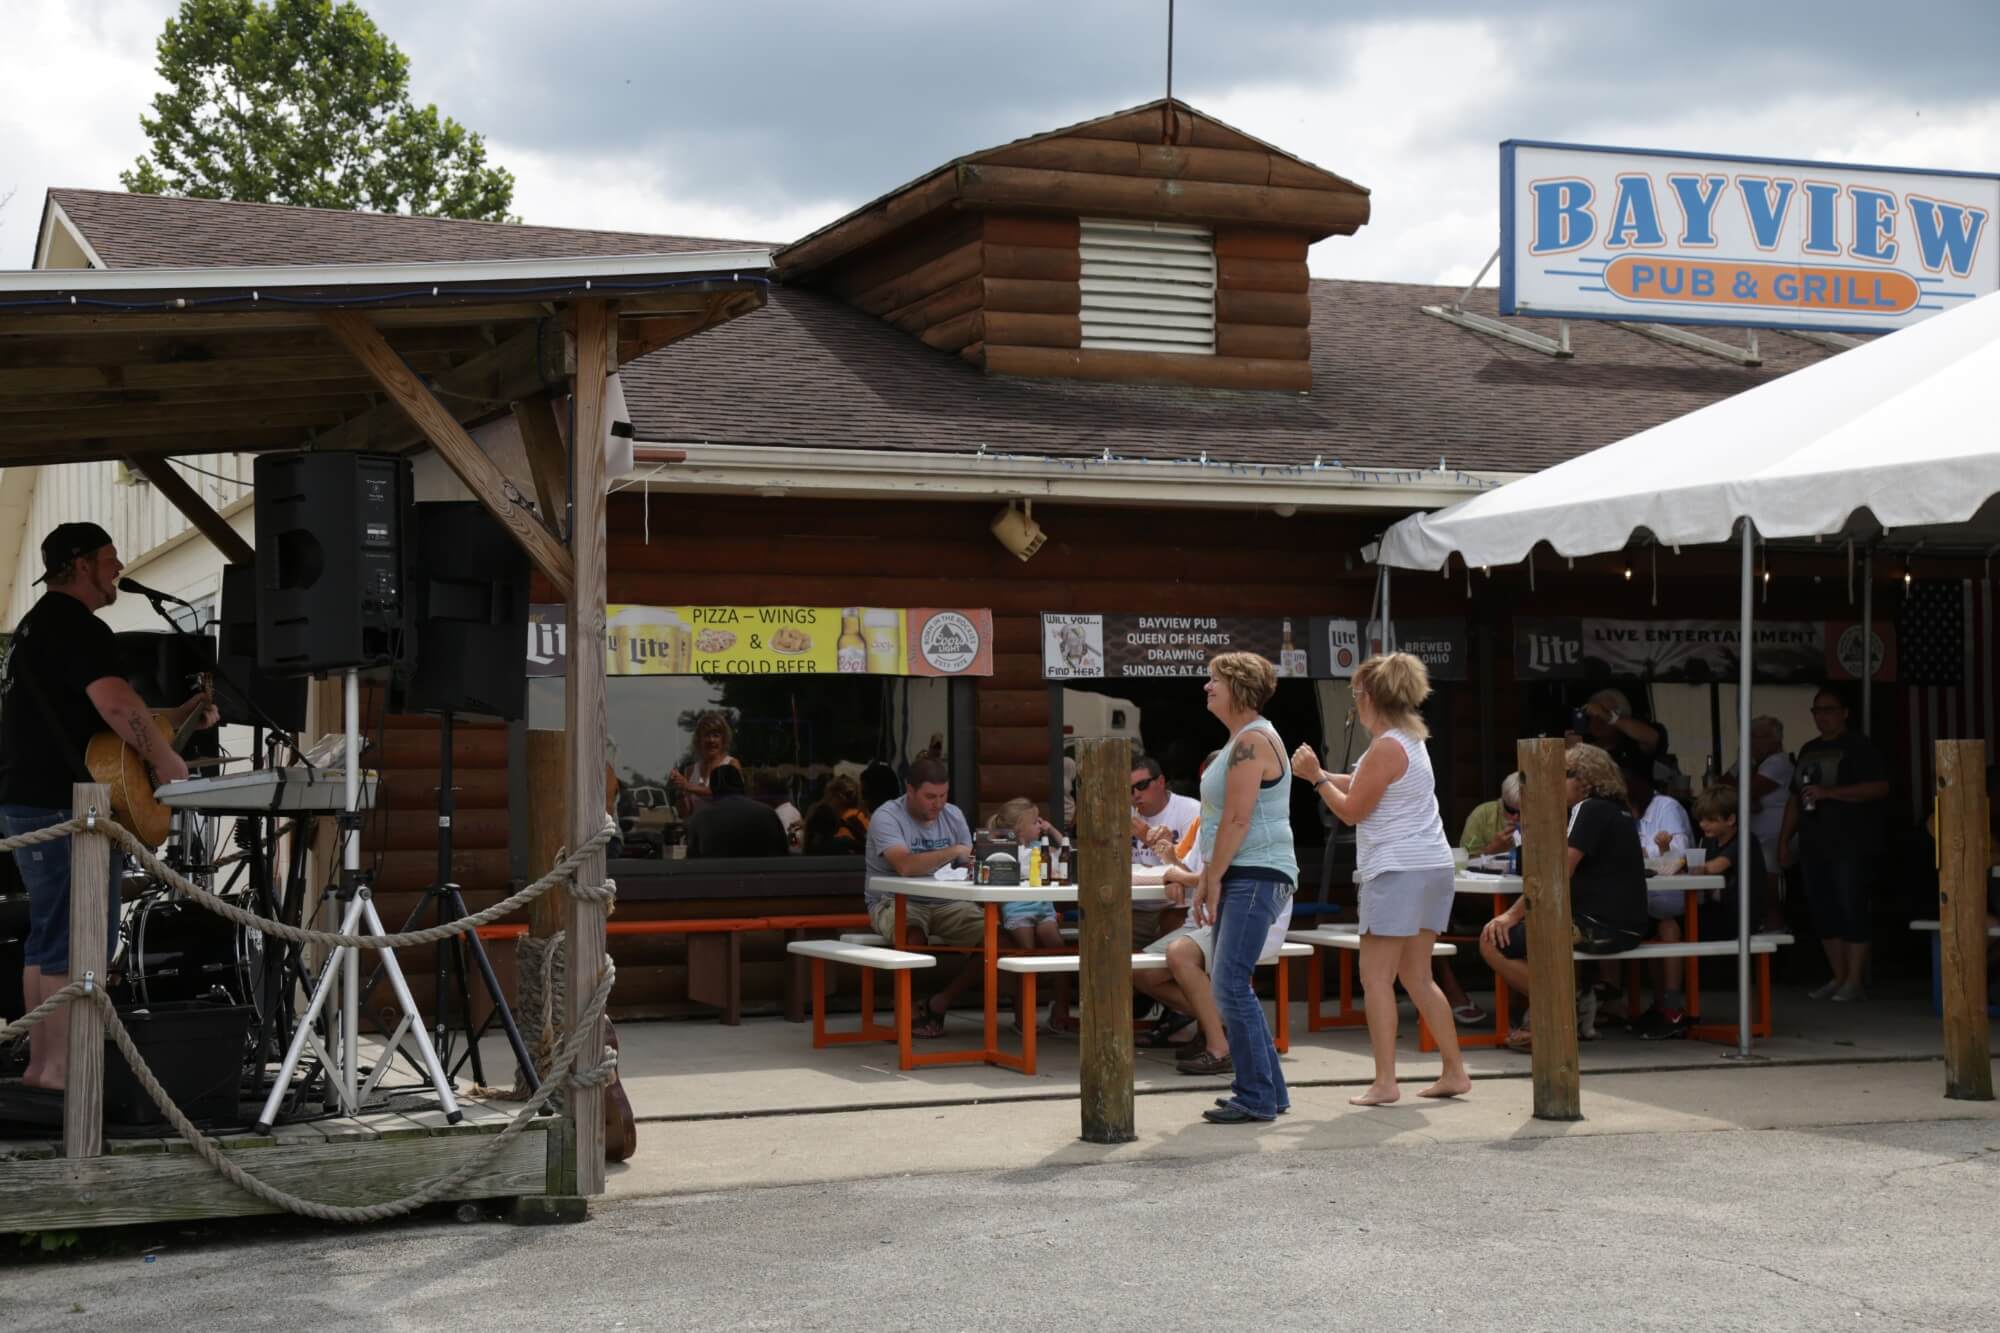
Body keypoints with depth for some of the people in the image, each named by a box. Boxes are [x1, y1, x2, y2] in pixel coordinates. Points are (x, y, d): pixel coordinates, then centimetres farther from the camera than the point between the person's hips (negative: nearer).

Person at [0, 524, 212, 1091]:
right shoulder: (76, 625, -13)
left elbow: (93, 719, 26)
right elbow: (115, 704, -30)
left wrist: (183, 716, 19)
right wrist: (166, 759, -18)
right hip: (64, 804, -11)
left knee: (47, 937, 13)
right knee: (80, 939, -10)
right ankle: (61, 1070, -11)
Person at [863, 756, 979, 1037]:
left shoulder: (953, 815, 7)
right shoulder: (886, 817, -14)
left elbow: (969, 863, 4)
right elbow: (905, 866, -30)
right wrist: (953, 851, -32)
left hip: (944, 904, 6)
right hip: (895, 902, -6)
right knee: (913, 932, -39)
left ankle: (940, 1002, 0)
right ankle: (912, 1009, -14)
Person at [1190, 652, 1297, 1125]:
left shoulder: (1254, 740, -14)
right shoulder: (1240, 740, 19)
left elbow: (1237, 819, -19)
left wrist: (1213, 879, -15)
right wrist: (1206, 880, 17)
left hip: (1257, 876, -11)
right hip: (1238, 876, 11)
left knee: (1231, 985, -13)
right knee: (1231, 988, 12)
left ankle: (1257, 1098, -9)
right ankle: (1268, 1091, 18)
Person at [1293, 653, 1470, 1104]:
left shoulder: (1386, 749, -14)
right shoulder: (1410, 740, 17)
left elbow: (1352, 810, -9)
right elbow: (1362, 787, 23)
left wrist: (1316, 777, 2)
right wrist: (1319, 773, 20)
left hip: (1397, 872, -10)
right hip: (1432, 868, 10)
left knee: (1376, 977, -6)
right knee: (1416, 977, 14)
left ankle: (1385, 1081, -8)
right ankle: (1454, 1071, 14)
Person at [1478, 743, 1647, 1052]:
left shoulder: (1591, 810, -11)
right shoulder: (1617, 811, 18)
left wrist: (1513, 914, -14)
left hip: (1601, 927, -10)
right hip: (1624, 925, 10)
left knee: (1494, 941, -11)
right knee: (1525, 928, 27)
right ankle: (1573, 1001, 11)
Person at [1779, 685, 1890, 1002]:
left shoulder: (1858, 746, -3)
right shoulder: (1809, 750, 19)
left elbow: (1881, 787, -14)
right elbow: (1795, 798, 23)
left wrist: (1829, 792, -19)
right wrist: (1784, 841, 16)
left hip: (1851, 845, -7)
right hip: (1814, 845, 7)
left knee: (1851, 909, -9)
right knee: (1822, 910, 6)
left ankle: (1855, 982, -6)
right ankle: (1838, 977, 14)